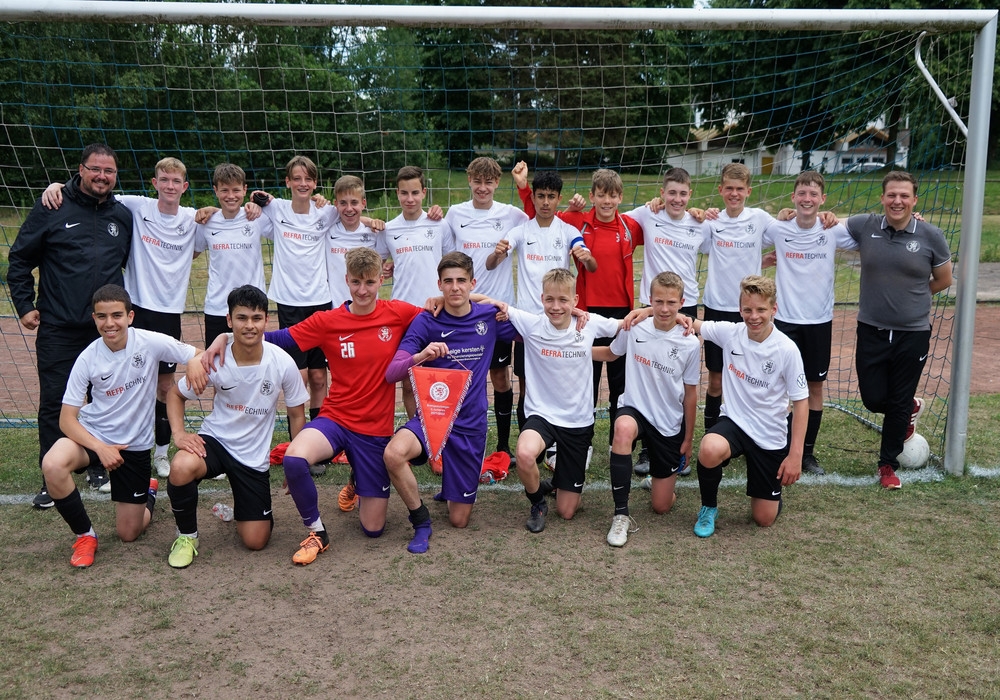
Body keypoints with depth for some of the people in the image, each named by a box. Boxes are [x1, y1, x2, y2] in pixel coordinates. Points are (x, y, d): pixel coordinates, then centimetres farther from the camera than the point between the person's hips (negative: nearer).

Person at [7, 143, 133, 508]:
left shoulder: (123, 215, 8)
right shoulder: (52, 208, -3)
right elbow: (20, 259, 2)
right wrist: (24, 305, -2)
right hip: (58, 329, -3)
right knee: (54, 403, 1)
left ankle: (100, 466, 25)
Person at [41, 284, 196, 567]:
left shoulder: (150, 343, -17)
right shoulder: (88, 358, -15)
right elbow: (67, 418, -13)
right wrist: (100, 448, -28)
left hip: (135, 443, 0)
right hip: (93, 434, 1)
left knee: (128, 534, 6)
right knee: (52, 466, -34)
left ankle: (149, 493, 42)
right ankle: (85, 535, -8)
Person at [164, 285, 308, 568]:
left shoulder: (283, 363, -17)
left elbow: (296, 414, -3)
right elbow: (176, 394, 2)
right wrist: (179, 433, -16)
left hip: (254, 455, 1)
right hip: (215, 439, 0)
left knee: (256, 541, -1)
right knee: (181, 468, -36)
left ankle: (239, 509, 37)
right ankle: (187, 535, -6)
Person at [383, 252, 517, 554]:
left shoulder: (490, 316, -1)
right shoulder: (426, 322, -7)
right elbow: (391, 373, -13)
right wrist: (420, 355, -33)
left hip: (470, 424, 1)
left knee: (459, 521, 4)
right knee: (394, 453, -36)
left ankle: (452, 487, 41)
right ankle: (421, 522, -10)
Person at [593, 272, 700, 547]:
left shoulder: (690, 344, -11)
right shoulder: (634, 329, -9)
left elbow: (690, 395, -1)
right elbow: (610, 353, 12)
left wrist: (688, 439, 5)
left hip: (670, 424, 1)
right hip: (635, 409, 0)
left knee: (662, 505, 3)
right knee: (624, 428, -41)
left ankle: (660, 477, 43)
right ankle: (621, 515, -28)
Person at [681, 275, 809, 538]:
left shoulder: (787, 350, -16)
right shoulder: (730, 332, -9)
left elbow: (801, 401, -10)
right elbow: (689, 323, 0)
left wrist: (795, 455, -13)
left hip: (771, 437, -1)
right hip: (734, 422, 1)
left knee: (764, 519, 5)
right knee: (709, 452, -36)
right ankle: (709, 507, -5)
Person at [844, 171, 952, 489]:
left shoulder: (931, 236, -7)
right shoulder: (864, 226, -5)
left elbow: (944, 280, 6)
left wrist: (911, 296, 5)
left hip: (913, 334, -1)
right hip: (872, 331, 1)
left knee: (898, 405, 8)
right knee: (873, 399, 8)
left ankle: (888, 465, 27)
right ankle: (911, 407, 43)